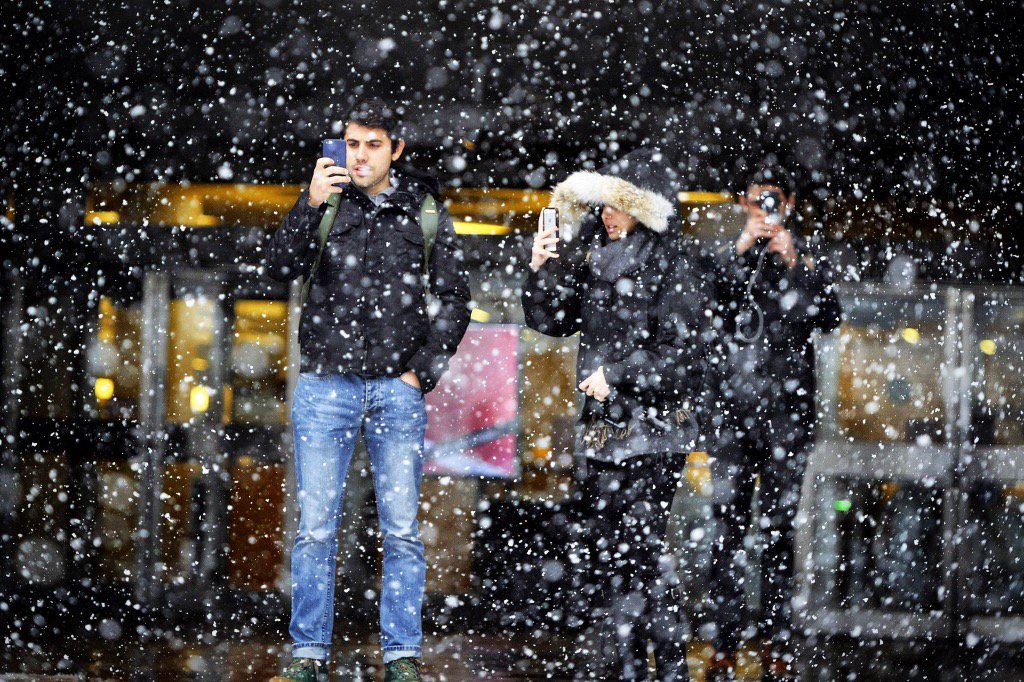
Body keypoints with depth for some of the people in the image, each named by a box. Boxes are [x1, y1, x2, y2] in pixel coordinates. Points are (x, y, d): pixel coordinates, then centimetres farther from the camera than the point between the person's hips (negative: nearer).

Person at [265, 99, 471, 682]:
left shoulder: (425, 213, 6)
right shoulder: (326, 203, 6)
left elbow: (455, 301, 8)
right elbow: (283, 268, -8)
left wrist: (420, 373, -1)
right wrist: (311, 205, -21)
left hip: (397, 391, 0)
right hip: (325, 387, 0)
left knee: (402, 530, 1)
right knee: (316, 529, -1)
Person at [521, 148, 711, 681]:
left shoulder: (669, 267, -8)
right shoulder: (591, 258, 11)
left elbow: (682, 354, -12)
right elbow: (550, 321, 16)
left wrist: (618, 375, -15)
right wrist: (542, 272, 0)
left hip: (655, 429, -7)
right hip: (603, 427, 7)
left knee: (640, 545, -11)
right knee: (604, 546, 7)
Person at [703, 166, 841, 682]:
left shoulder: (808, 262, 10)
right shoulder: (725, 258, 12)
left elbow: (828, 318, -6)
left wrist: (794, 264, -15)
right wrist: (741, 250, -12)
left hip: (787, 412, 0)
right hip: (732, 410, 0)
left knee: (778, 532, 2)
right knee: (727, 528, -3)